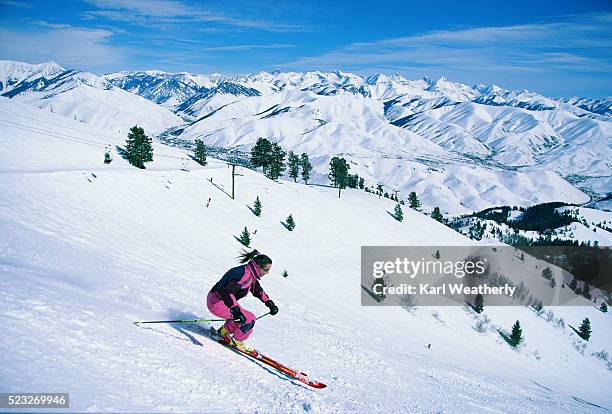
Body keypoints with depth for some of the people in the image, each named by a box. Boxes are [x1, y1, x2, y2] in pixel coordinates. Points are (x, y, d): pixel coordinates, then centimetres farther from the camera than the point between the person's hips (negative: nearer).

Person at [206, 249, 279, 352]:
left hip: (222, 300, 10)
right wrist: (236, 311, -45)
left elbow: (258, 290, 21)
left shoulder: (251, 275, 4)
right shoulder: (244, 276, -27)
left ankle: (223, 332, 28)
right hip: (216, 304, -10)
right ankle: (237, 342, 7)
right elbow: (227, 292, -38)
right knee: (250, 319, -10)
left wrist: (270, 304, 16)